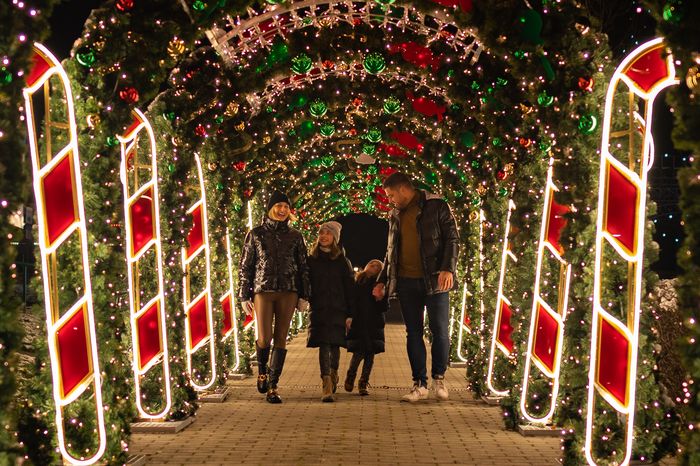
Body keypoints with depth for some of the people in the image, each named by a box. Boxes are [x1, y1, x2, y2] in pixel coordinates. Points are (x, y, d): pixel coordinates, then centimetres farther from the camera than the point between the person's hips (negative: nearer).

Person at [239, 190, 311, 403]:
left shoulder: (295, 236, 10)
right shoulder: (256, 234, 6)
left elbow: (303, 267, 11)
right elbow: (245, 266, 7)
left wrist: (304, 296, 4)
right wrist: (244, 296, 2)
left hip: (288, 292, 2)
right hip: (263, 290, -1)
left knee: (281, 339, -2)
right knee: (265, 338, -11)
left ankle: (272, 387, 4)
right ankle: (262, 370, 20)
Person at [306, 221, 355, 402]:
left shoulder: (342, 261, 6)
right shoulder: (311, 260, 9)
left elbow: (349, 289, 4)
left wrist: (350, 314, -1)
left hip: (338, 309, 1)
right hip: (318, 310, -1)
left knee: (335, 344, 6)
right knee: (324, 345, -11)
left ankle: (333, 374, 32)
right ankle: (327, 385, -19)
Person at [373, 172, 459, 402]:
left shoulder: (436, 206, -1)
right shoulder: (395, 215, 16)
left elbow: (452, 239, -5)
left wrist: (448, 269, -18)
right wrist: (382, 281, 19)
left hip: (434, 280, -5)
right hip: (406, 282, 5)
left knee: (440, 330, -4)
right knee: (413, 333, 4)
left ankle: (439, 378, 12)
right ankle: (420, 384, 9)